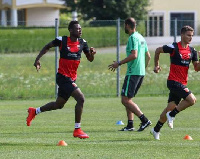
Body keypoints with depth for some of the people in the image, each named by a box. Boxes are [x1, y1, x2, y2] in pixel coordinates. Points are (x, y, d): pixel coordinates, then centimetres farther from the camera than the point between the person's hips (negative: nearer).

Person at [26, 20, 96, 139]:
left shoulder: (82, 43, 4)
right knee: (81, 98, -20)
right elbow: (47, 47, 7)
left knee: (59, 105, 18)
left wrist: (92, 53, -12)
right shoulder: (62, 40, -9)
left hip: (72, 79, 7)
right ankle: (77, 130, -13)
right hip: (63, 76, -7)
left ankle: (34, 111, 40)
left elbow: (90, 59, 10)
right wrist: (38, 59, -2)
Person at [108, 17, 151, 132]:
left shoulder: (133, 38, -11)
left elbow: (134, 55, -22)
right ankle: (130, 125, 11)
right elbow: (148, 56, 21)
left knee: (125, 100, -10)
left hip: (133, 73, -10)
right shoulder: (141, 38, 17)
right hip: (141, 73, 10)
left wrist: (119, 63, -16)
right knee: (128, 99, 15)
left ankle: (144, 120, -18)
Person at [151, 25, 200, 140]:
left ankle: (156, 130, 21)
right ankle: (172, 115, -5)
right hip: (174, 82, -7)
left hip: (182, 83, 7)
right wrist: (156, 65, 8)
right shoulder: (174, 48, -10)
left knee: (171, 107, 9)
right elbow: (158, 50, 3)